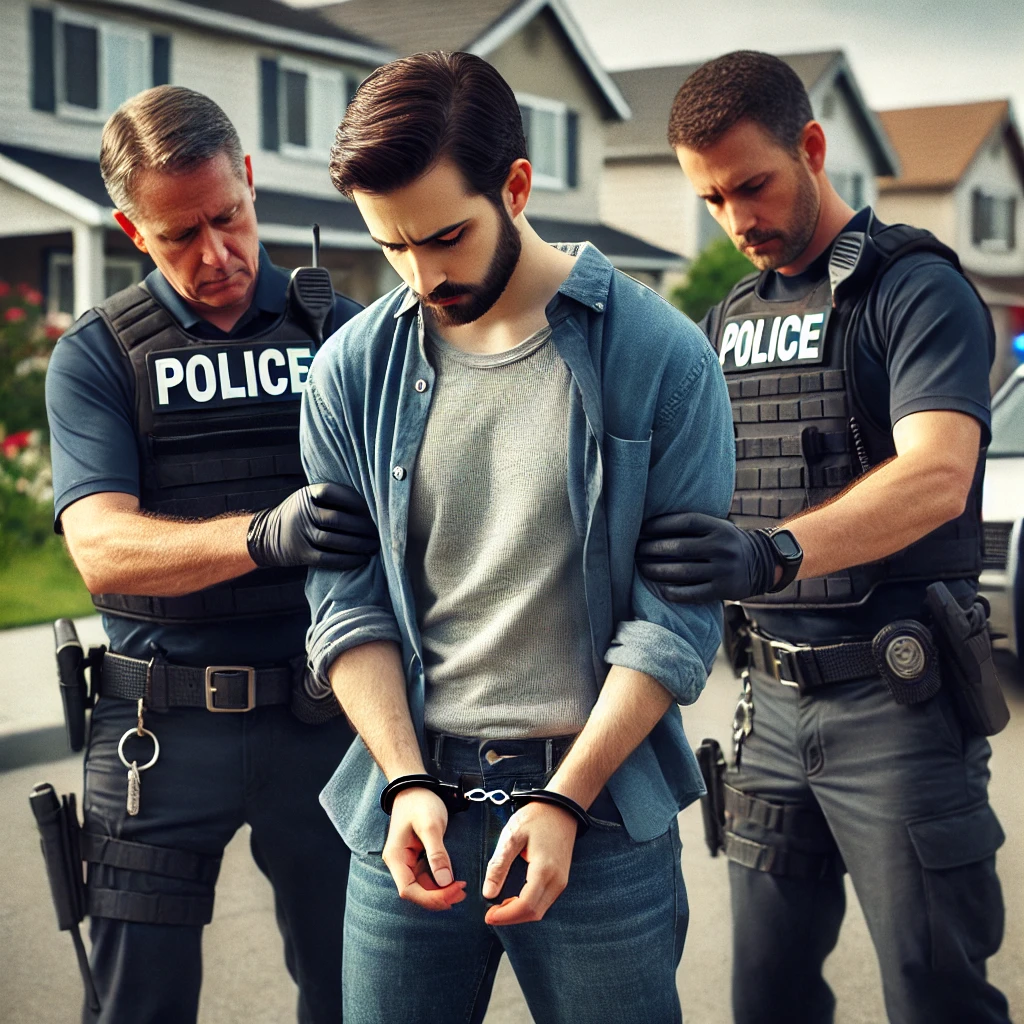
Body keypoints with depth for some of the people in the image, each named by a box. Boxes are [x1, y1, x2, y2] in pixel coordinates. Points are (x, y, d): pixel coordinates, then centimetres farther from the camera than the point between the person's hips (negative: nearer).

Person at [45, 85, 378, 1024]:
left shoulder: (339, 328, 5)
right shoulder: (96, 356, 2)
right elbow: (101, 548, -12)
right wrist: (264, 535, -29)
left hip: (322, 718, 1)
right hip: (162, 728, -1)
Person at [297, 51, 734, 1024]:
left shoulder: (659, 357, -6)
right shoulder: (351, 370, 3)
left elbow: (677, 615, -7)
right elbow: (347, 603, 3)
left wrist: (565, 800, -13)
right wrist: (407, 781, -8)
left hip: (603, 808, -2)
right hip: (412, 807, 3)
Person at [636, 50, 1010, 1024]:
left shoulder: (915, 289, -9)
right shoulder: (728, 320, 13)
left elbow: (935, 478, -25)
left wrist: (774, 550, -40)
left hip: (893, 699, -6)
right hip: (771, 698, 7)